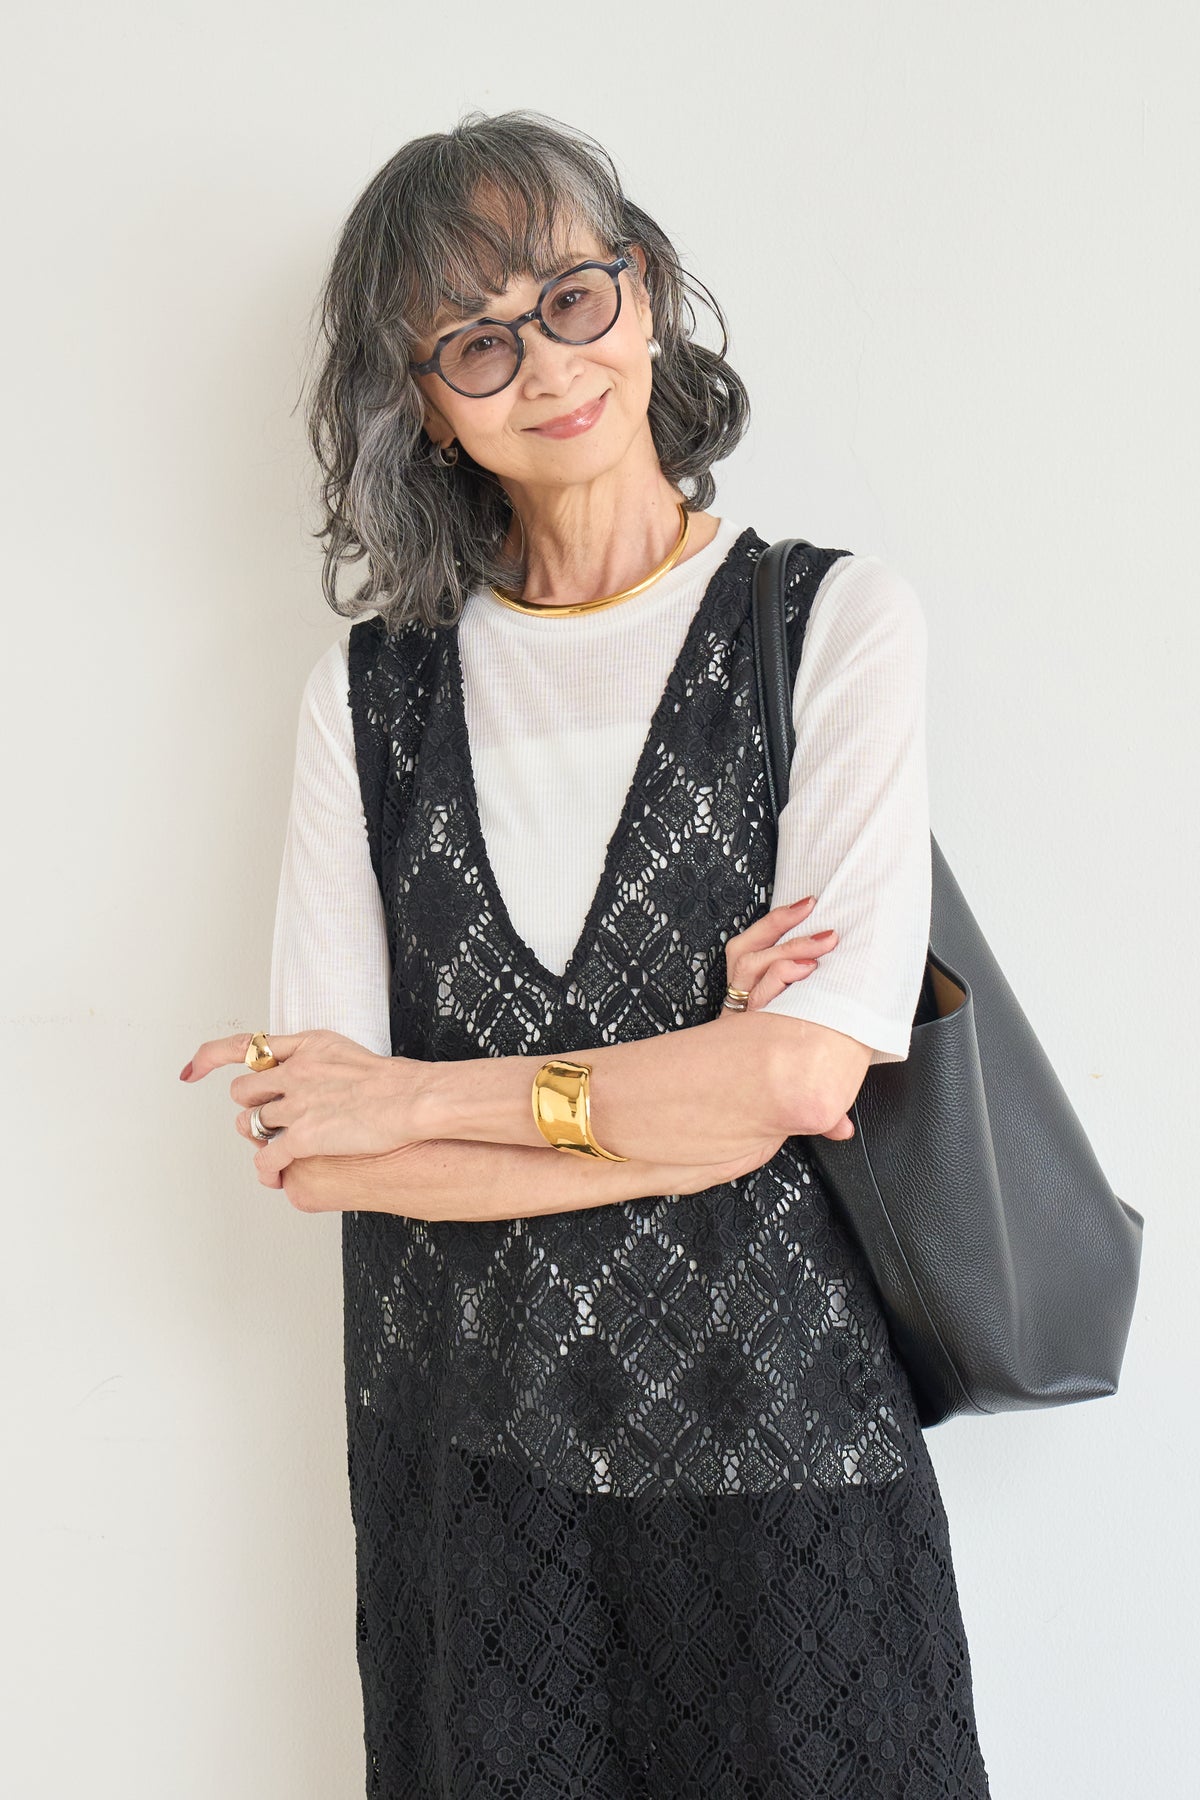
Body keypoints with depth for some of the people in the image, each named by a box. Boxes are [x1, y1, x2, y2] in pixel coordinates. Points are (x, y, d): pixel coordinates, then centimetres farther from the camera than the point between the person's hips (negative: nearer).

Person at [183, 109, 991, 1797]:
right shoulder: (367, 689, 2)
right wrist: (698, 1102, -13)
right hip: (464, 1450, 2)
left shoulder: (833, 622, -5)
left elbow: (818, 1066, -16)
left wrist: (419, 1097, -10)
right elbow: (304, 1149, -5)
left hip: (779, 1431, -2)